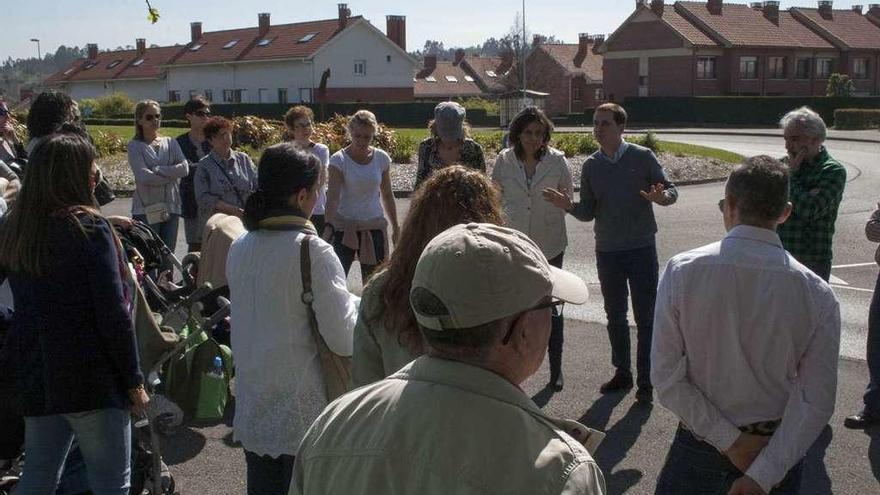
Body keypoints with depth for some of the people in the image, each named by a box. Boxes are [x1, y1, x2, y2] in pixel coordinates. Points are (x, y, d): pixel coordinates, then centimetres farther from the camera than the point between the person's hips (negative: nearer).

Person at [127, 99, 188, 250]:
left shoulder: (170, 143, 12)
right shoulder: (135, 146, 0)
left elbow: (184, 168, -3)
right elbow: (143, 176, -13)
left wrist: (157, 170, -10)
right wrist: (172, 174, -7)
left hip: (171, 208, 4)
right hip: (146, 209, -4)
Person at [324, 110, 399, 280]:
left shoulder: (382, 159, 1)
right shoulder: (339, 160, -10)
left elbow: (387, 196, 10)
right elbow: (332, 196, -19)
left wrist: (395, 228, 12)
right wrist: (329, 226, -33)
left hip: (374, 227, 3)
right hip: (344, 227, -3)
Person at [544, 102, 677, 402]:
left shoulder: (642, 157, -6)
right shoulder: (591, 166, 4)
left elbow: (671, 190, -3)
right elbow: (588, 212, 6)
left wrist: (661, 197, -26)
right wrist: (568, 205, -15)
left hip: (642, 248, -4)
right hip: (607, 251, 4)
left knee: (645, 318, 2)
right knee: (615, 317, 14)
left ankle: (645, 382, 11)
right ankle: (622, 373, 29)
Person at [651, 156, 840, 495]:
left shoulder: (681, 271, -15)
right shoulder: (817, 295, -13)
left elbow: (666, 378, -15)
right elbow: (817, 404, -13)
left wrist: (730, 440, -11)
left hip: (699, 444, -1)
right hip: (778, 450, 1)